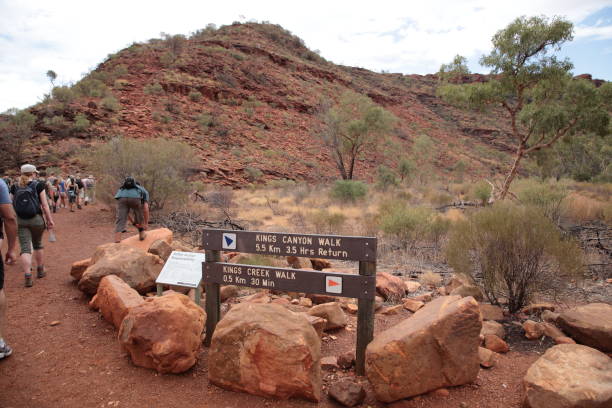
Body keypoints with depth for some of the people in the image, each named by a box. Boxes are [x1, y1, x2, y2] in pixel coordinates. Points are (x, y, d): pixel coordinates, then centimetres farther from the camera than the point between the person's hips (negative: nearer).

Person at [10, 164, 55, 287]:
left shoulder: (15, 187, 4)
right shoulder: (38, 185, -4)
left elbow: (13, 205, 5)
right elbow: (45, 205, -7)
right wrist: (50, 220, -1)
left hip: (20, 221, 1)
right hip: (36, 219, -1)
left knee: (25, 248, 0)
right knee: (38, 244, 19)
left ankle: (28, 277, -8)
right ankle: (40, 270, 32)